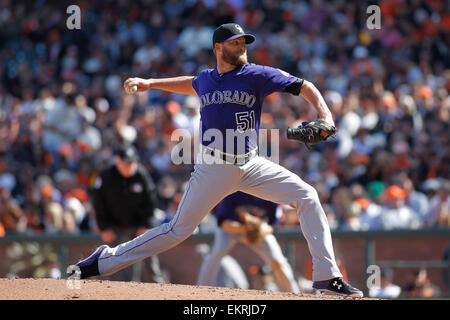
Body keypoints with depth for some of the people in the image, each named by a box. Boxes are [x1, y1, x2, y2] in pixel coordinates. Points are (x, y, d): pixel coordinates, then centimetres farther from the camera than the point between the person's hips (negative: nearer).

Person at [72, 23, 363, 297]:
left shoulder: (257, 75, -2)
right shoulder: (206, 79, 7)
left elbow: (304, 87, -6)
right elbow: (191, 85, 34)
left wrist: (325, 117, -21)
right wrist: (151, 83, 34)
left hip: (250, 165, 0)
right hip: (214, 167, 0)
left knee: (306, 196, -16)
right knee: (179, 229, 1)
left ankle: (328, 276, -11)